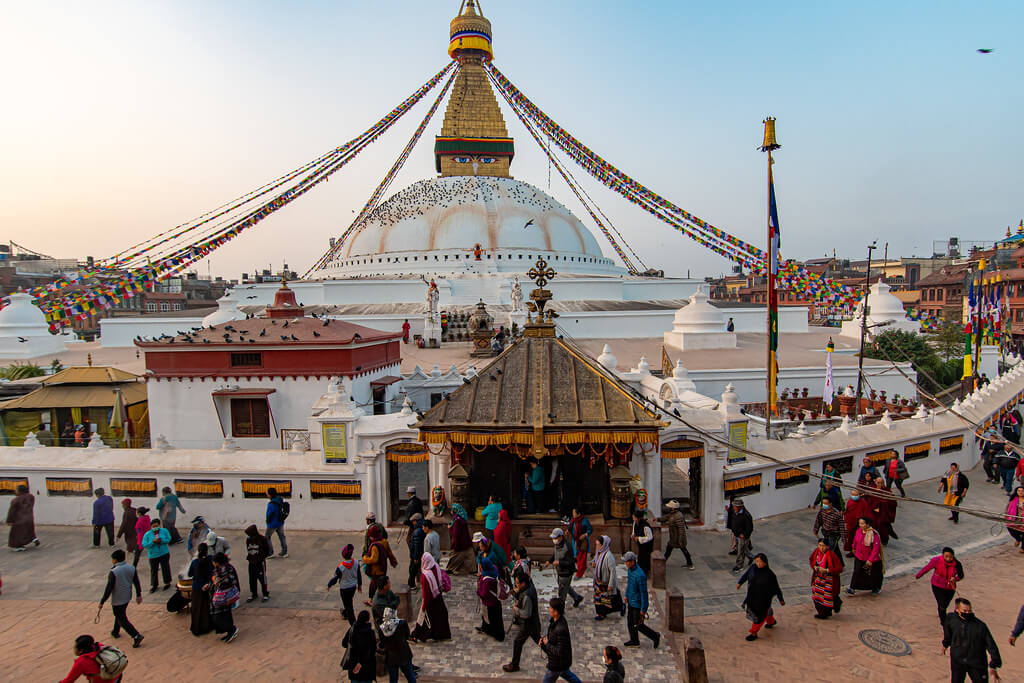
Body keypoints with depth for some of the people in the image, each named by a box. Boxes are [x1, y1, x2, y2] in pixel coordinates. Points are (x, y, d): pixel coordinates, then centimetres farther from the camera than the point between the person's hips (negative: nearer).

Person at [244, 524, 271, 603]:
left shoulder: (262, 539, -13)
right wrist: (247, 558, 4)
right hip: (251, 563, 5)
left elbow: (267, 549, -4)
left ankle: (266, 594, 14)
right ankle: (253, 594, 28)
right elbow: (247, 550, 14)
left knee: (262, 578, 2)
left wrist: (262, 557, -7)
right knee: (252, 579, 12)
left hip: (260, 562, -5)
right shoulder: (248, 539, 0)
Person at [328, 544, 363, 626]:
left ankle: (353, 624, 8)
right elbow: (359, 575, 0)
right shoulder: (356, 563, -14)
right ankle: (345, 614, 54)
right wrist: (360, 585, 15)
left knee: (348, 606, 6)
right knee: (348, 602, 29)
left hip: (344, 589, -5)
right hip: (353, 587, 5)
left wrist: (329, 585, 6)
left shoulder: (340, 567, -28)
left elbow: (335, 578, -14)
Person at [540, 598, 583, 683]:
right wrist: (543, 639, -8)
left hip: (558, 664, -8)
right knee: (566, 673, 33)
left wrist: (547, 644, -23)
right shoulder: (554, 620, -9)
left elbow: (560, 652, -34)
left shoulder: (561, 629, -37)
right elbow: (551, 635, 10)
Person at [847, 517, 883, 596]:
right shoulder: (859, 531, -9)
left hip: (872, 559, -4)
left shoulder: (874, 534, -26)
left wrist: (870, 560, -23)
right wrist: (854, 548, 28)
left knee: (874, 574, 15)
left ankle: (876, 588, 42)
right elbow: (855, 540, 12)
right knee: (857, 572, 1)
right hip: (859, 557, 4)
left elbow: (876, 548, -23)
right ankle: (853, 589, 6)